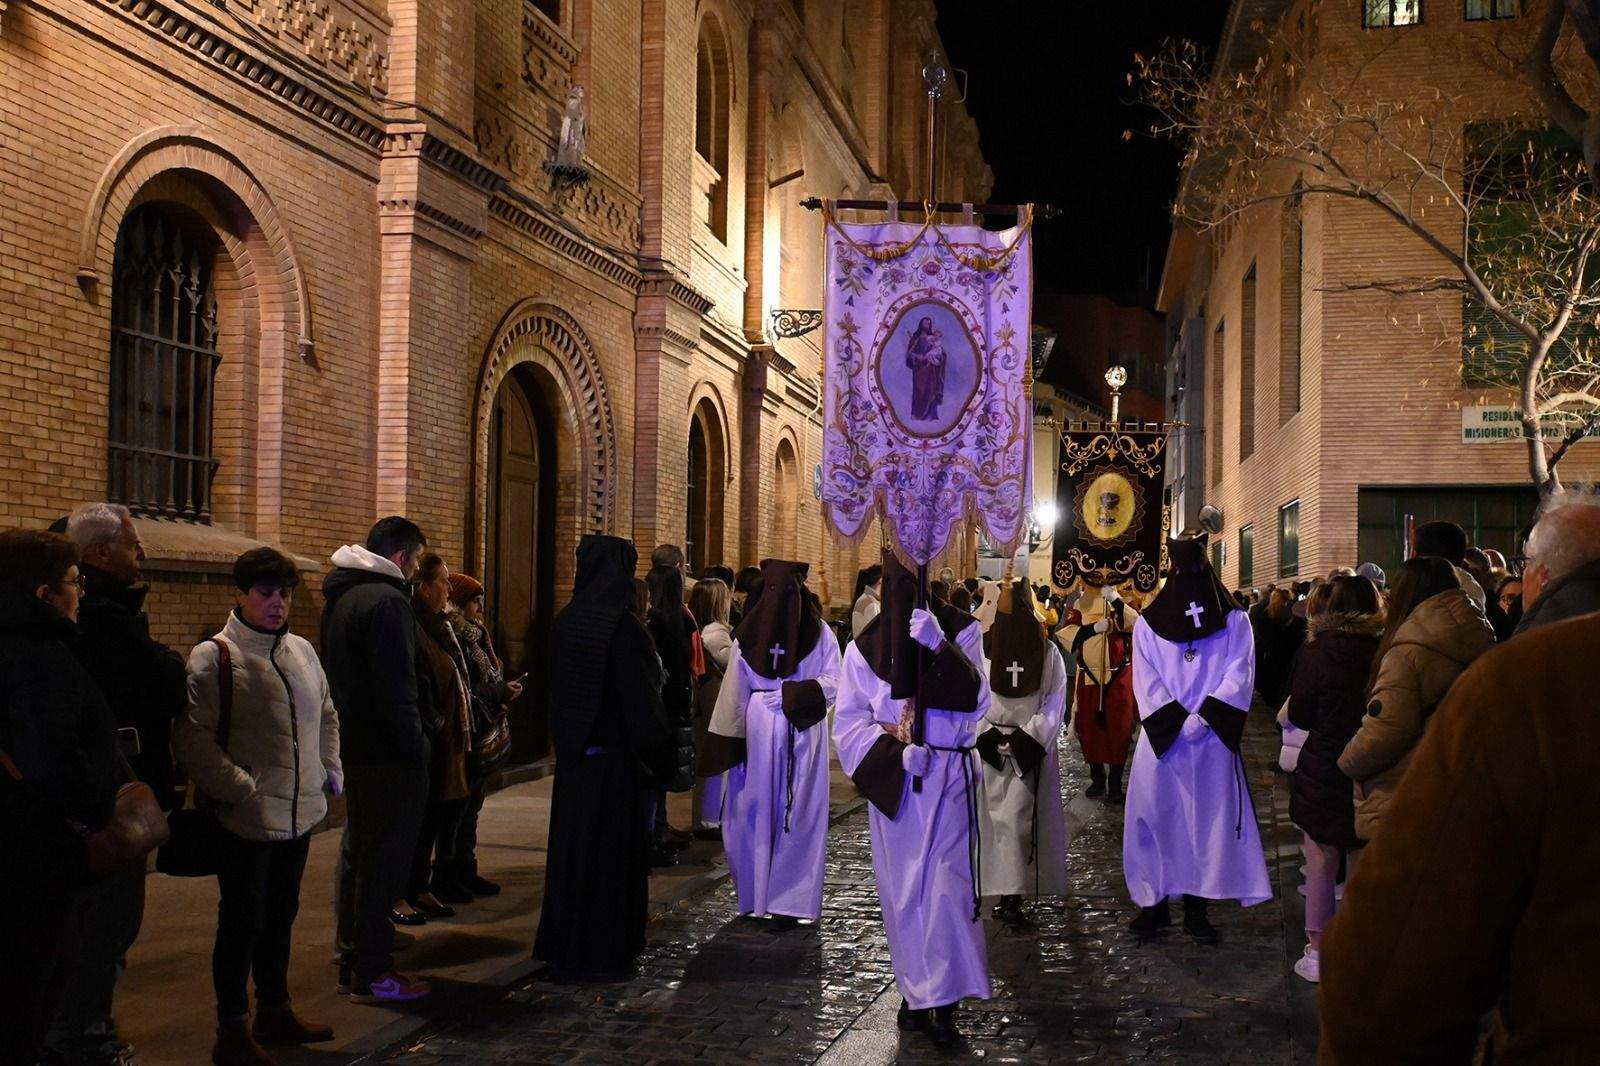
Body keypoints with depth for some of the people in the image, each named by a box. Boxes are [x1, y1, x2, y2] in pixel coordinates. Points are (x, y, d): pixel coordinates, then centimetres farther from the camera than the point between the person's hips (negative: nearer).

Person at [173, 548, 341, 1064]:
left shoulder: (301, 651, 9)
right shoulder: (214, 657, -11)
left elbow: (325, 715, 24)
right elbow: (193, 739, -16)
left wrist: (330, 768, 12)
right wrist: (241, 791, -19)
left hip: (299, 813, 7)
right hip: (246, 818, -6)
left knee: (280, 915, 18)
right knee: (243, 921, 2)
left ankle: (275, 1011, 32)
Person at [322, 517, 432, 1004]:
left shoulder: (339, 598, 14)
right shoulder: (387, 600, -17)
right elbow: (397, 687, -21)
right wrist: (416, 747, -17)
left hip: (350, 747, 10)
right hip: (385, 754, -10)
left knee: (356, 855, 18)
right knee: (384, 859, -4)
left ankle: (352, 961, 26)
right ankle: (371, 974, 0)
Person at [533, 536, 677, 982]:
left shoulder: (565, 623, 4)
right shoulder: (623, 627, -17)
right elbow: (641, 698, -17)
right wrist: (660, 757, -10)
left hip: (573, 756, 7)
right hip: (615, 758, -7)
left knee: (570, 848, 14)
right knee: (612, 852, 3)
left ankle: (562, 947, 24)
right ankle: (604, 953, 9)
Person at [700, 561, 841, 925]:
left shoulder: (748, 635, -5)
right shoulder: (817, 632, -5)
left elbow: (734, 691, -1)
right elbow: (832, 682, -9)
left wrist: (727, 740, -2)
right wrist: (796, 694, -3)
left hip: (758, 728, 0)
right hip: (805, 731, 0)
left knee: (756, 812, 11)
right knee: (798, 814, 5)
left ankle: (755, 894, 20)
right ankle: (789, 902, 8)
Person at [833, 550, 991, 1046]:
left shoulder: (962, 632, -1)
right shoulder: (868, 645, 3)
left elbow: (975, 702, -11)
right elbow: (849, 721, 1)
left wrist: (941, 648, -24)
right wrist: (896, 750, -16)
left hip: (951, 780, -2)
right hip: (893, 782, 2)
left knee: (947, 887, -7)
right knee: (902, 889, 6)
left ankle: (943, 1000, 0)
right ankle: (915, 992, 16)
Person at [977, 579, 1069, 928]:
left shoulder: (1048, 653, 1)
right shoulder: (982, 649, 2)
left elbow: (1054, 704, -1)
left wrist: (1028, 739, -12)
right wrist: (987, 737, -10)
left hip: (1033, 748, -1)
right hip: (992, 745, 1)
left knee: (1020, 816, -7)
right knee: (1002, 816, -2)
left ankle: (1012, 897, -5)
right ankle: (1010, 896, 3)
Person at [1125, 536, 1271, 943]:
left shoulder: (1234, 621, 6)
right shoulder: (1148, 623, 6)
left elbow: (1239, 674, -3)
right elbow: (1146, 680, 0)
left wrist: (1204, 717, -15)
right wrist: (1179, 722, -12)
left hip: (1213, 739, 0)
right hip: (1162, 739, 0)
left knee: (1208, 819, 1)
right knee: (1155, 816, 0)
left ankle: (1197, 907, 8)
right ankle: (1154, 902, 8)